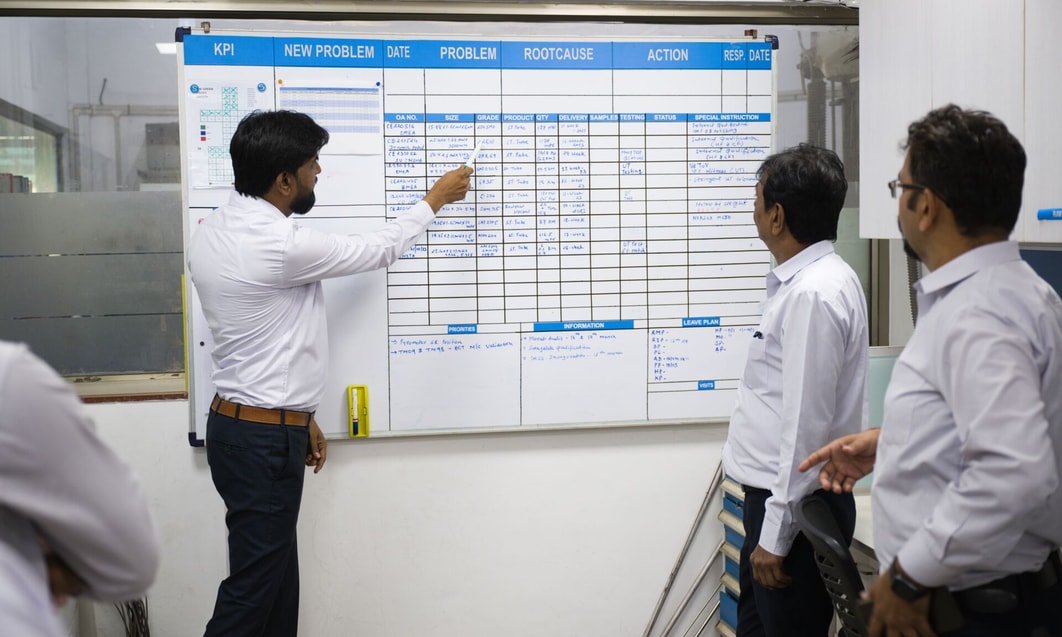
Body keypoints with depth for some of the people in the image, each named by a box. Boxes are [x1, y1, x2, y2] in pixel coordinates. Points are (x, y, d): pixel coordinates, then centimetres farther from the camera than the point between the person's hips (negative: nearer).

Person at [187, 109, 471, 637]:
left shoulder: (210, 232, 6)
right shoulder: (279, 246, -23)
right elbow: (376, 251, -7)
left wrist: (299, 416, 18)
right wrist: (435, 199, 9)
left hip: (239, 422, 9)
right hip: (265, 440, -9)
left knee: (276, 577, 16)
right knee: (252, 591, 0)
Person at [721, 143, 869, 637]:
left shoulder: (814, 294, -21)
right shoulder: (806, 279, 10)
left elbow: (806, 425, -23)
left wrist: (776, 535, -19)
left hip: (795, 505, -10)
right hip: (775, 495, 10)